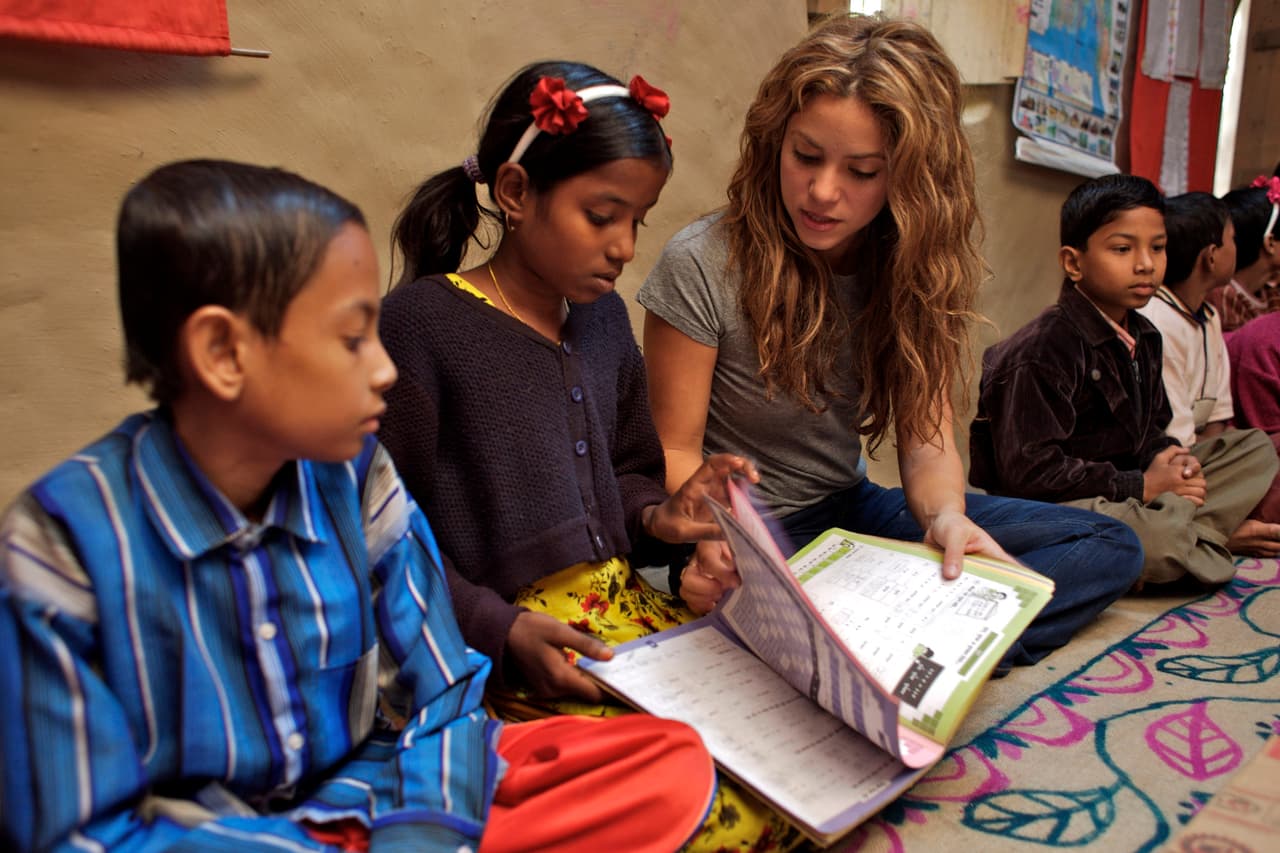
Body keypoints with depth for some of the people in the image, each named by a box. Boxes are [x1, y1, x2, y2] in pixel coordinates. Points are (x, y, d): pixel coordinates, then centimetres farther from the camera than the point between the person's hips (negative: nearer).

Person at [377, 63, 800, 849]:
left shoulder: (602, 316, 11)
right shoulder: (422, 321, -10)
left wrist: (658, 517, 1)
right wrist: (500, 630, -17)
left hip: (628, 608, 7)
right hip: (497, 649, -7)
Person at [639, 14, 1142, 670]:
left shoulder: (918, 270, -2)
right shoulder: (702, 265, -17)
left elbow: (926, 432, -5)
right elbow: (674, 450, -11)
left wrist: (945, 513, -28)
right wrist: (710, 539, -33)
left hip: (852, 510, 6)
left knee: (1109, 548, -3)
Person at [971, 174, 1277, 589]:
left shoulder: (1144, 337, 11)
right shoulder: (1041, 352, -19)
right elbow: (1029, 471, -25)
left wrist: (1169, 459, -4)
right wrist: (1141, 486, -16)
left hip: (1130, 491, 9)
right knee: (1153, 538, -37)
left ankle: (1185, 531, -11)